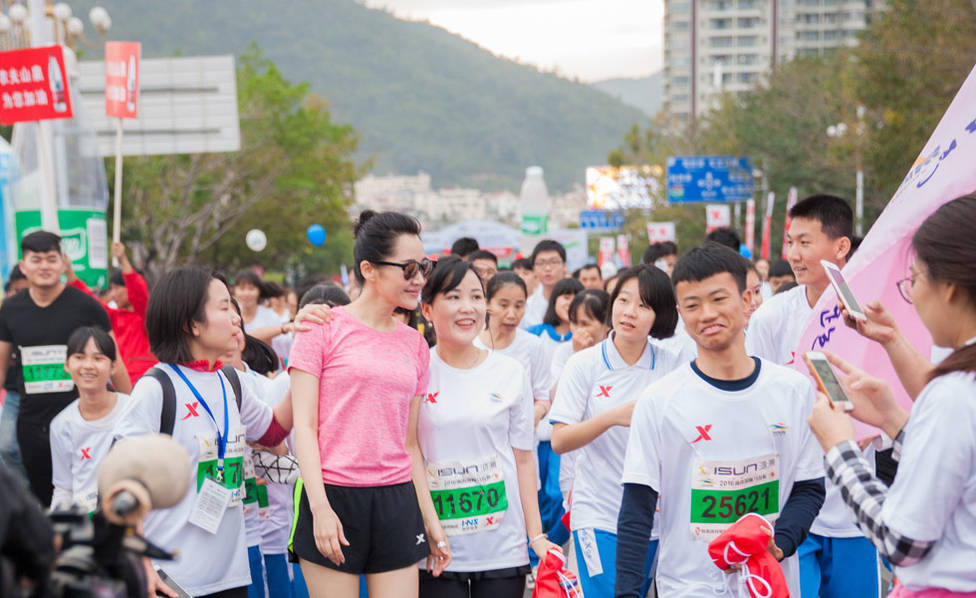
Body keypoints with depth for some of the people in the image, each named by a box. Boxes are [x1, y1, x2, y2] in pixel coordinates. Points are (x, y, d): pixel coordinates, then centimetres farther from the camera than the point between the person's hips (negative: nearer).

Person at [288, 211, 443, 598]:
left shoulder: (415, 344, 12)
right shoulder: (324, 327, -2)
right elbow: (304, 425, -5)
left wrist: (430, 518, 13)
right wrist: (320, 507, -13)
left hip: (397, 500, 4)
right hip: (333, 494, -4)